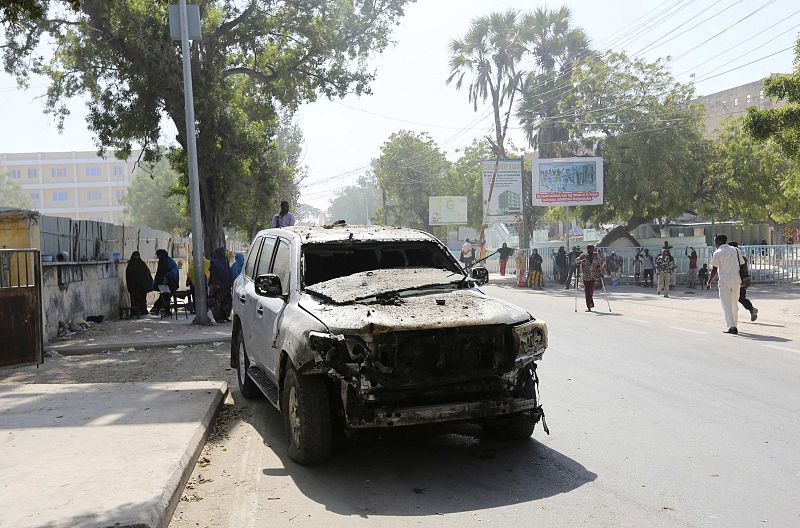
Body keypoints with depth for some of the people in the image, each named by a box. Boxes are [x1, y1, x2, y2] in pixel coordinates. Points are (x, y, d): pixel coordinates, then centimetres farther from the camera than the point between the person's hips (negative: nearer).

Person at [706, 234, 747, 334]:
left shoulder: (717, 253, -7)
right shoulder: (735, 250, 9)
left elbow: (714, 270, -9)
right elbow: (741, 265, 9)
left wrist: (709, 282, -2)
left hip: (724, 282, -5)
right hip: (736, 281, 5)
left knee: (726, 305, -2)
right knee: (734, 304, 16)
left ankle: (732, 326, -10)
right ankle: (734, 325, 20)